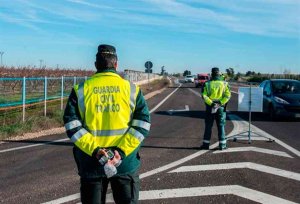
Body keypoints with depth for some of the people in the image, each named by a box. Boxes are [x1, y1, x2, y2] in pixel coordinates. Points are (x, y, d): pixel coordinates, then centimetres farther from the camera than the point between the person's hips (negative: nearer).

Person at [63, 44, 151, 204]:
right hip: (126, 163, 0)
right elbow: (142, 123, -7)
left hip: (91, 162, 1)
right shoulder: (131, 89, 0)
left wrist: (94, 149, -13)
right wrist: (122, 150, -12)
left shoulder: (81, 90, 0)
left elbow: (72, 125, -8)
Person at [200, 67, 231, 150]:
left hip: (210, 107, 0)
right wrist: (221, 103, -13)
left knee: (208, 126, 7)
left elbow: (204, 96, -12)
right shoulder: (224, 83, -1)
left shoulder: (208, 84, -2)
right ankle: (222, 144, 8)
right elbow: (228, 95, -11)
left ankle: (206, 144, 10)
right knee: (221, 126, 7)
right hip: (221, 107, 0)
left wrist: (211, 103, -13)